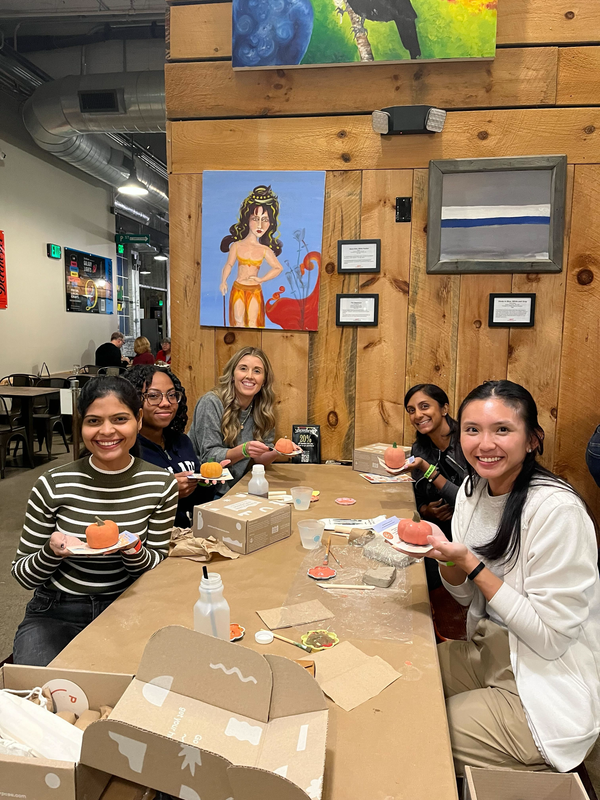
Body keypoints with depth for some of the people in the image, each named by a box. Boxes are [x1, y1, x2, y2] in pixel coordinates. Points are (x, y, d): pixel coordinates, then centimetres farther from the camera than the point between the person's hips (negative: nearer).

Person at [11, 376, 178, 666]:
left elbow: (158, 568, 0)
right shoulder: (53, 485, -12)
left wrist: (133, 550, -22)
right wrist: (52, 551, -23)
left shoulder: (161, 485, -9)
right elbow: (22, 574, -2)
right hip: (55, 614, 0)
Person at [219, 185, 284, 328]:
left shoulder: (265, 250, -6)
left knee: (253, 323, 6)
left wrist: (262, 279, -5)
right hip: (238, 288, 0)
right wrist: (223, 281, -10)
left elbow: (278, 268, 2)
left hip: (255, 291, 0)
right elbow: (229, 264, 3)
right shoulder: (236, 245, -6)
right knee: (238, 322, 8)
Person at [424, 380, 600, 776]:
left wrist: (471, 564, -25)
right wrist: (443, 555, -14)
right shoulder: (473, 489, -2)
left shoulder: (557, 509, -26)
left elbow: (550, 637, -21)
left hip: (547, 691, -7)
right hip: (489, 653, 7)